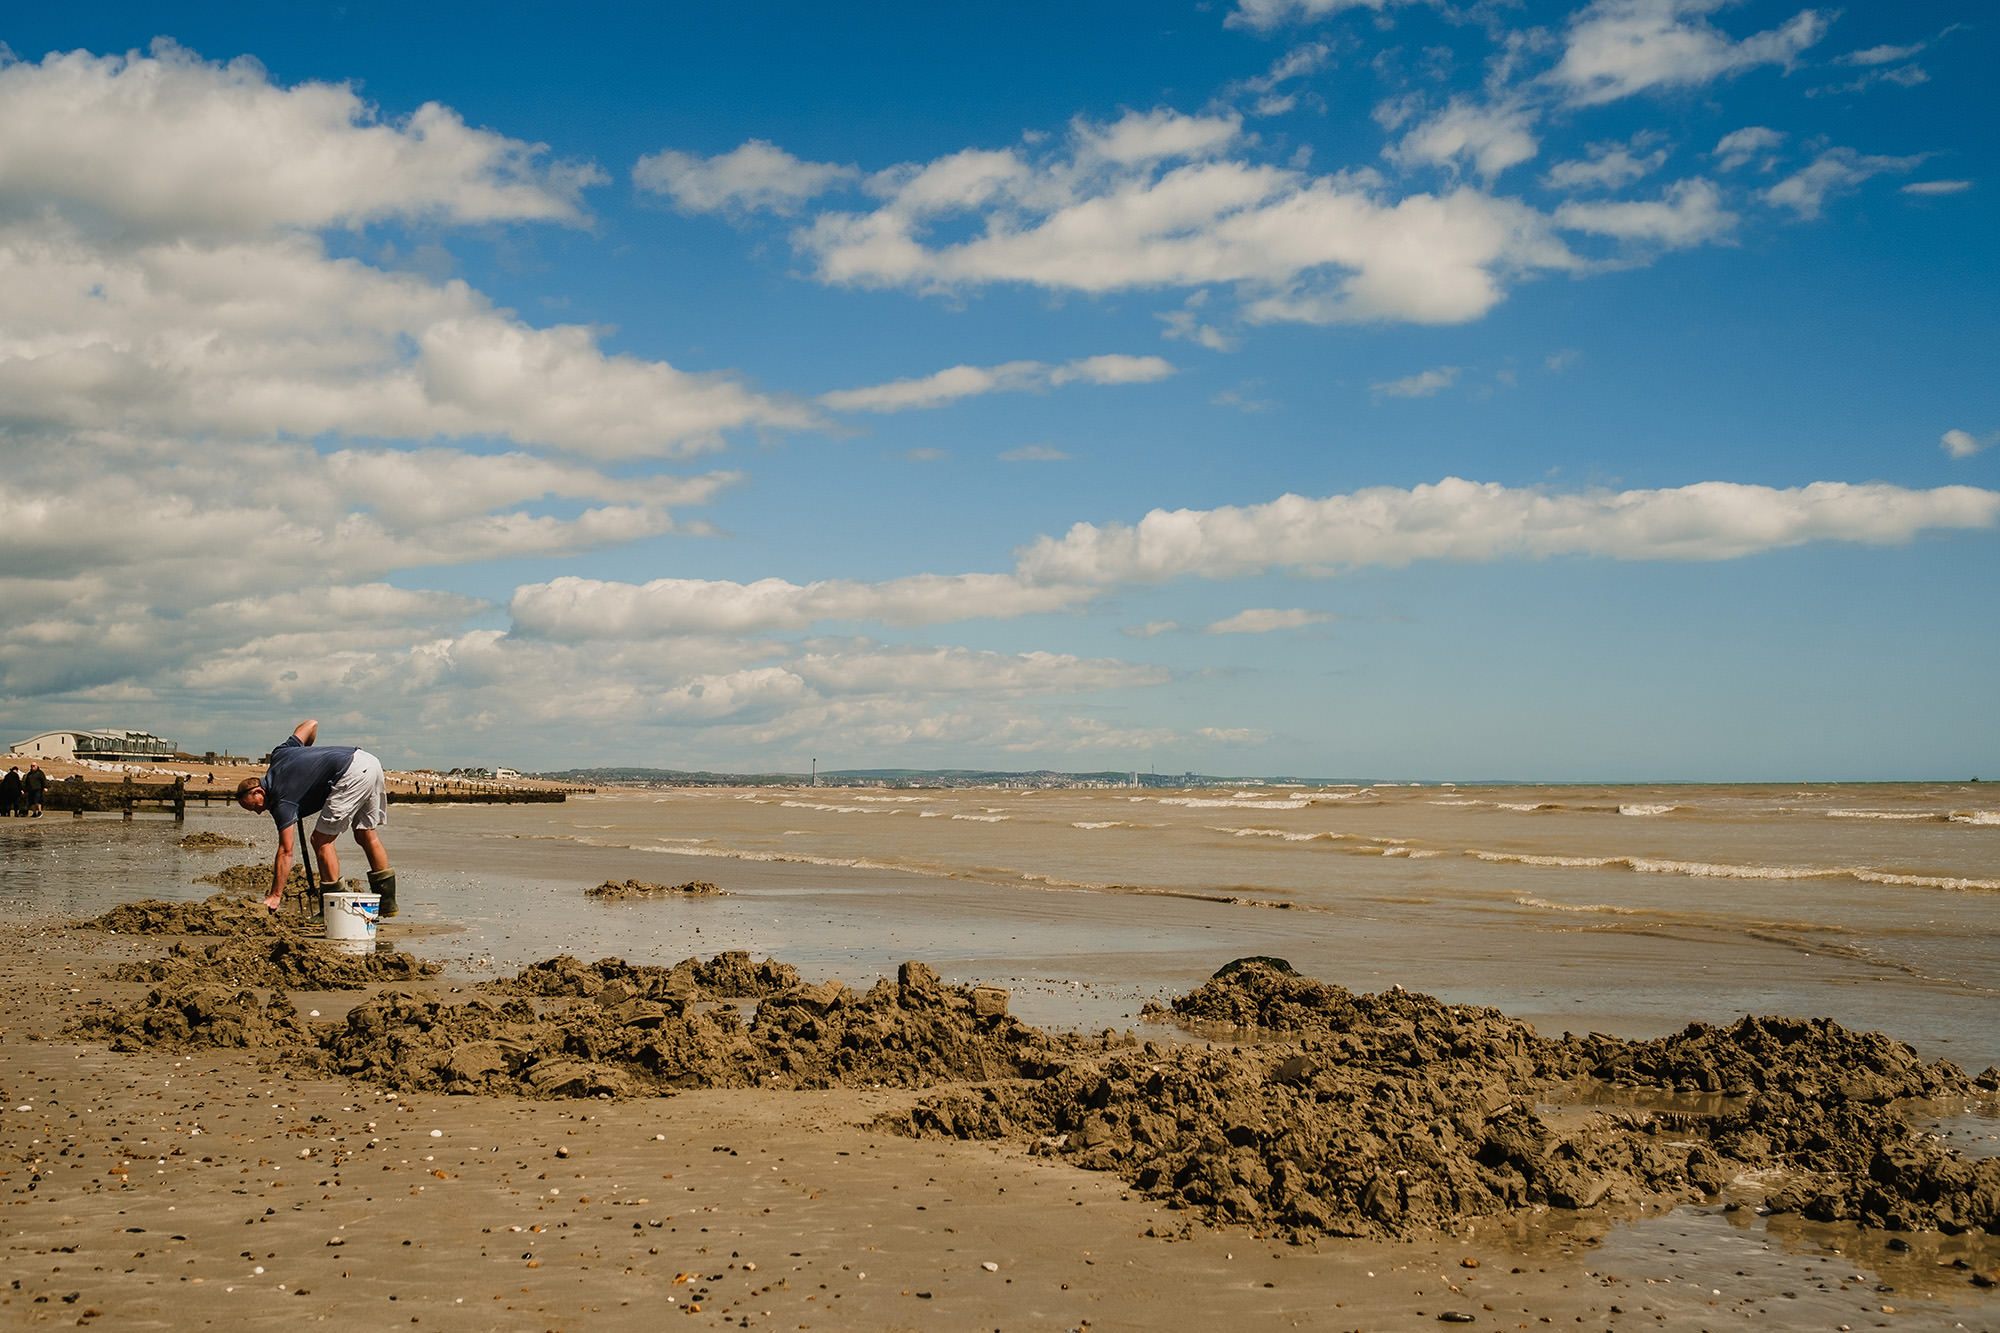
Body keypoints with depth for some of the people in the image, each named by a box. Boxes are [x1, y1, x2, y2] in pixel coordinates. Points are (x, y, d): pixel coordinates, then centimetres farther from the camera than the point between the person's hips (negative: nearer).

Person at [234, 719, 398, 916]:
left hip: (353, 774, -10)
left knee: (322, 840, 0)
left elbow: (286, 851, -3)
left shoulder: (281, 801, -2)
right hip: (371, 762, 10)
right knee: (365, 834, 18)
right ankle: (387, 901, 21)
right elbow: (312, 723, 28)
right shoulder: (279, 755, 19)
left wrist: (275, 896, 0)